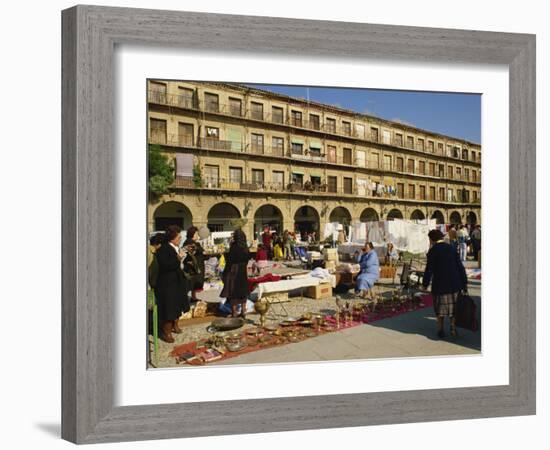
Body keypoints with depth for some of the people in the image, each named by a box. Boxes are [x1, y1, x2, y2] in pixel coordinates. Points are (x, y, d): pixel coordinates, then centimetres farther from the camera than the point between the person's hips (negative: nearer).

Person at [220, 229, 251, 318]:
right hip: (243, 271, 6)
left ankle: (234, 313, 7)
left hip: (233, 271, -6)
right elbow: (247, 259, 8)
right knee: (243, 291, 15)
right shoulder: (245, 247, 0)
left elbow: (229, 260, -16)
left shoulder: (234, 247, -17)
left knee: (233, 292, 4)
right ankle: (243, 312, 20)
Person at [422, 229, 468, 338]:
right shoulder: (451, 248, 4)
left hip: (439, 284, -3)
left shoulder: (432, 251, -9)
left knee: (440, 309, 10)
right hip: (454, 284, 4)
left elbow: (429, 270, -11)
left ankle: (440, 330, 15)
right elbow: (460, 266, 5)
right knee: (453, 307, 16)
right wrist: (464, 283, 10)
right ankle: (453, 329, 14)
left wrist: (425, 284, 1)